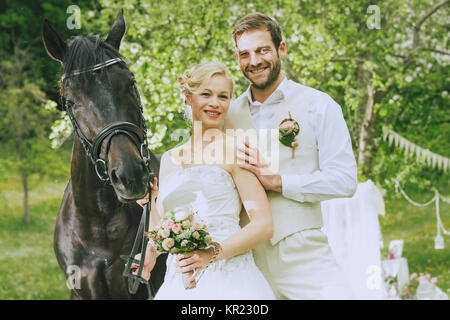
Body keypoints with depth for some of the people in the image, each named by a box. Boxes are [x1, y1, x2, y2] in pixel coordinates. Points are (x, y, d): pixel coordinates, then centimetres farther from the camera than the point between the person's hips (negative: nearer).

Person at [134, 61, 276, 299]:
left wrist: (214, 253, -19)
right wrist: (150, 202, 4)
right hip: (176, 284, 4)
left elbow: (264, 225, -8)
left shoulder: (234, 150, 1)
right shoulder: (169, 159, 18)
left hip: (228, 280, -4)